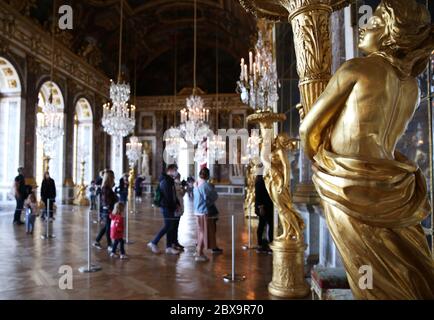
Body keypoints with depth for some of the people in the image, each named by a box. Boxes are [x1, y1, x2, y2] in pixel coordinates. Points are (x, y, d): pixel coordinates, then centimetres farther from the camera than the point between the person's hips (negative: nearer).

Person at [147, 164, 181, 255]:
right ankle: (153, 243, 4)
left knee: (171, 227, 9)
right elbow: (168, 196, -19)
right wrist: (174, 206, -11)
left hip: (170, 207, 10)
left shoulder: (170, 180, 17)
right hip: (166, 207, -9)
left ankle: (169, 247, 15)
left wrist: (177, 204, 6)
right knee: (168, 226, -7)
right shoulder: (165, 181, -14)